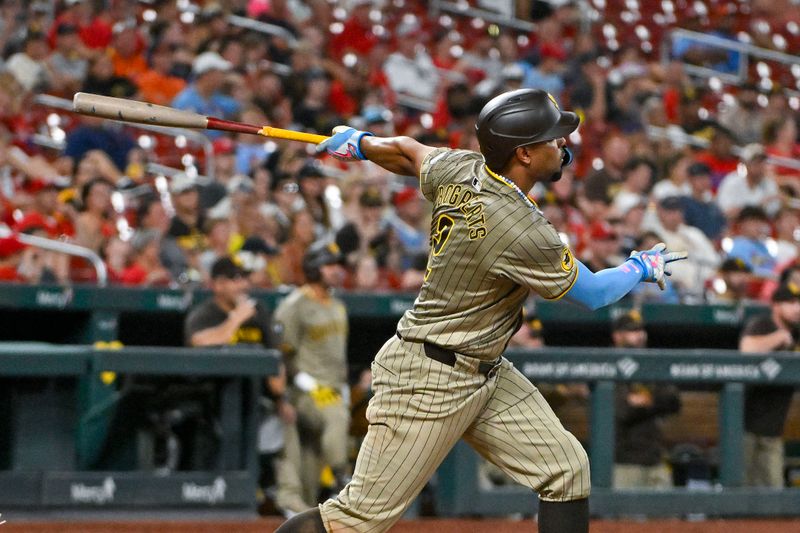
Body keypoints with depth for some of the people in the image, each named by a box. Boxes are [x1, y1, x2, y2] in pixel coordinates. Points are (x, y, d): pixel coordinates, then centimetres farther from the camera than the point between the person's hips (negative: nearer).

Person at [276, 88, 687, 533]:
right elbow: (594, 294, -10)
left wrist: (360, 144, 41)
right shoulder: (523, 232, -25)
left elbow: (405, 151, 19)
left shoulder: (459, 170, -2)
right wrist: (641, 268, 10)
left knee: (567, 468, 1)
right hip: (430, 379, -10)